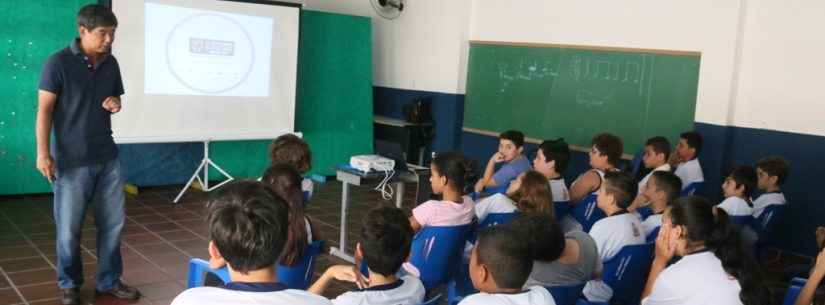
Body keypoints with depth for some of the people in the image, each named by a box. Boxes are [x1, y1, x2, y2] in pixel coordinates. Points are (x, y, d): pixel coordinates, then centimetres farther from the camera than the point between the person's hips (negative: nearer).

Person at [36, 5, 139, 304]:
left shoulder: (111, 63, 6)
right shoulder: (58, 63, -10)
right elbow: (44, 110, -9)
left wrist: (116, 104, -4)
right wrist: (43, 152, -15)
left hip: (107, 158, 5)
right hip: (72, 161, -5)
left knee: (113, 223, 9)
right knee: (69, 228, 4)